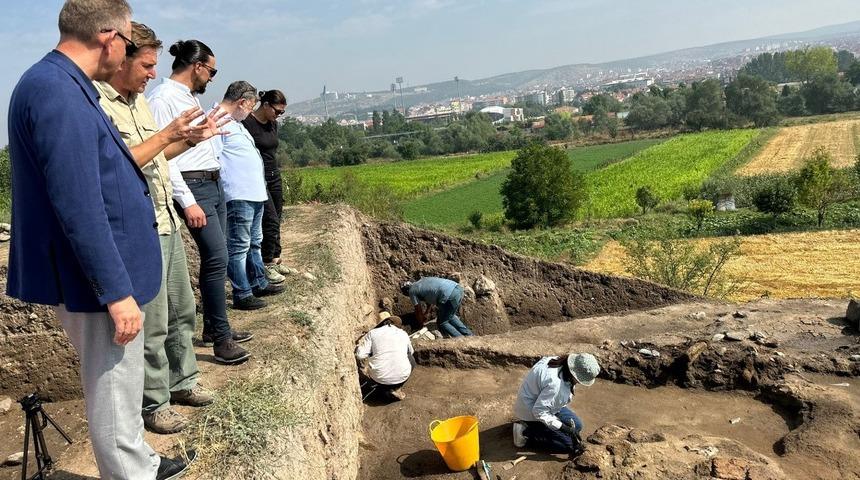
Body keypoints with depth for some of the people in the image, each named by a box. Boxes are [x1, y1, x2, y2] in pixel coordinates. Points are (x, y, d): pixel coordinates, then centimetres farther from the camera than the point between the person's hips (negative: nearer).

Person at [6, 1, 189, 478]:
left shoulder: (63, 84, 8)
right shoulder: (57, 93, -23)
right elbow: (80, 208, -26)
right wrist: (116, 291, -23)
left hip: (104, 270, 11)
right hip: (96, 278, -11)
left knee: (119, 385, 24)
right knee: (114, 393, 6)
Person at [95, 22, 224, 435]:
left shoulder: (138, 101, 13)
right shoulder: (98, 104, -15)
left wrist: (189, 139, 10)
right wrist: (167, 134, -20)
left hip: (167, 222, 9)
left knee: (182, 310, 18)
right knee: (152, 323, 0)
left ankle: (182, 381, 34)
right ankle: (153, 404, 16)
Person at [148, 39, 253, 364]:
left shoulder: (191, 97, 17)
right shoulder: (163, 98, -12)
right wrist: (187, 202, -21)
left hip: (214, 184, 10)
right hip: (193, 187, -10)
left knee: (215, 257, 12)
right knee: (216, 257, -13)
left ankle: (213, 328, 23)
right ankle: (220, 338, -5)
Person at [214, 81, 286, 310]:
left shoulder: (235, 122, 19)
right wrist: (227, 185, -20)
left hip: (255, 194, 11)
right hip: (238, 196, -11)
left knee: (254, 242, 20)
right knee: (239, 246, -4)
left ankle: (259, 284, 32)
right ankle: (242, 294, 1)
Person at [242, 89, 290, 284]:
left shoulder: (273, 124, 10)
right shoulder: (247, 123, -14)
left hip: (274, 177, 8)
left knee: (276, 221, 11)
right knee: (271, 220, -10)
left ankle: (275, 259, 22)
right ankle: (266, 265, -1)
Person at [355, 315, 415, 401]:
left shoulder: (373, 333, 3)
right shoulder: (403, 334, 10)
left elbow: (360, 355, -5)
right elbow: (411, 352, 29)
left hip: (379, 378, -1)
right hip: (401, 377, 1)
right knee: (411, 359, 33)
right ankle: (395, 389, 16)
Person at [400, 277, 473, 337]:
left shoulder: (412, 291, 8)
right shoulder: (421, 282, 31)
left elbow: (418, 310, 16)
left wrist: (421, 324, 32)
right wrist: (425, 314, 54)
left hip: (450, 296, -9)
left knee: (442, 324, 8)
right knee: (450, 317, 28)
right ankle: (470, 335, 25)